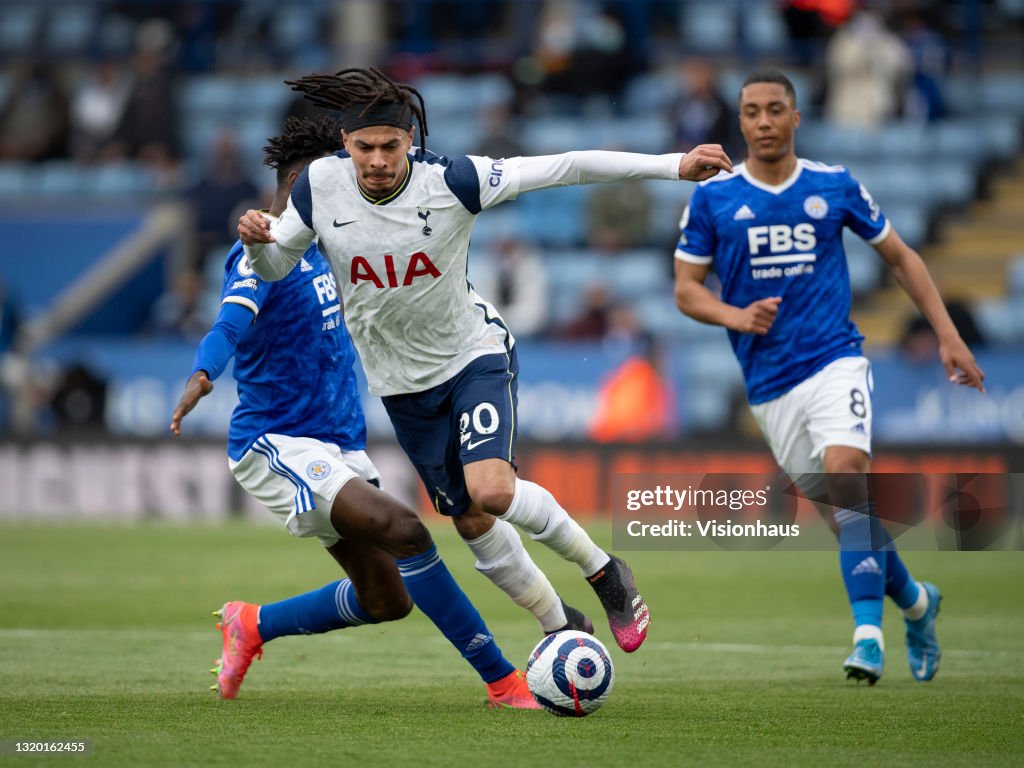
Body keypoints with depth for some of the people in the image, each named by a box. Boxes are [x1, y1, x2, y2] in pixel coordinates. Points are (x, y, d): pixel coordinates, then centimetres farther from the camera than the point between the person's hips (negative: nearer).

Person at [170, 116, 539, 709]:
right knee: (405, 531, -26)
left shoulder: (318, 250, 14)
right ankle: (503, 682, -23)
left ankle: (254, 625, 28)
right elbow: (233, 321, -33)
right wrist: (202, 375, -51)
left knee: (386, 600, 7)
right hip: (278, 444, -10)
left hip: (339, 445, 10)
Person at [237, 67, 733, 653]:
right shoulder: (320, 187, -15)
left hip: (475, 353, -4)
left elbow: (566, 167, -22)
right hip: (403, 381, 4)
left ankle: (603, 570, -2)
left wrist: (676, 165, -25)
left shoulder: (450, 182, -22)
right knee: (472, 523, 7)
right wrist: (257, 241, -25)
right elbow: (275, 268, 0)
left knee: (492, 490, -25)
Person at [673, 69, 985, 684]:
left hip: (834, 361, -2)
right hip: (769, 382, 2)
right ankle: (915, 600, 31)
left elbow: (901, 257, 13)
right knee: (845, 505, 5)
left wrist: (949, 336, 7)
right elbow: (686, 288, 5)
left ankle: (869, 634, -28)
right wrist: (736, 317, -16)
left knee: (846, 471, -27)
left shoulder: (835, 187, 3)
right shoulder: (713, 199, 2)